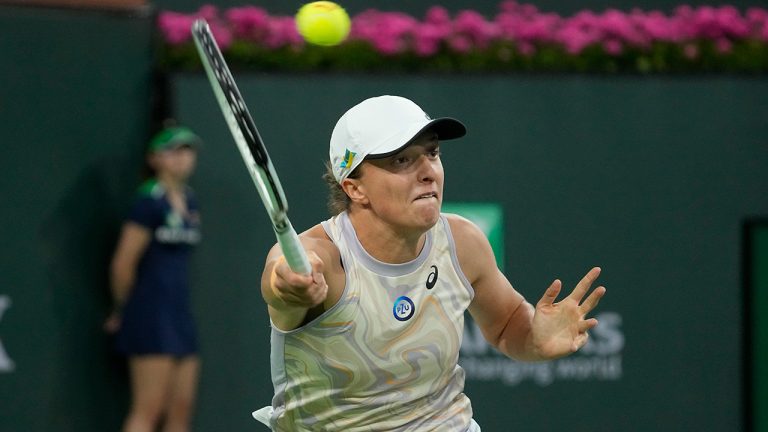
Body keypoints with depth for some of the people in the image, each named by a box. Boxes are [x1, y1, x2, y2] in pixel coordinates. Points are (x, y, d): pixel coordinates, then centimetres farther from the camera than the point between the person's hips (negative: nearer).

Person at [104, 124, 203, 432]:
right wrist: (122, 311, 3)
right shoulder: (150, 201, -11)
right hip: (151, 316, -8)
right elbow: (123, 263, -10)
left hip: (179, 314, 8)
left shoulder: (189, 202, 13)